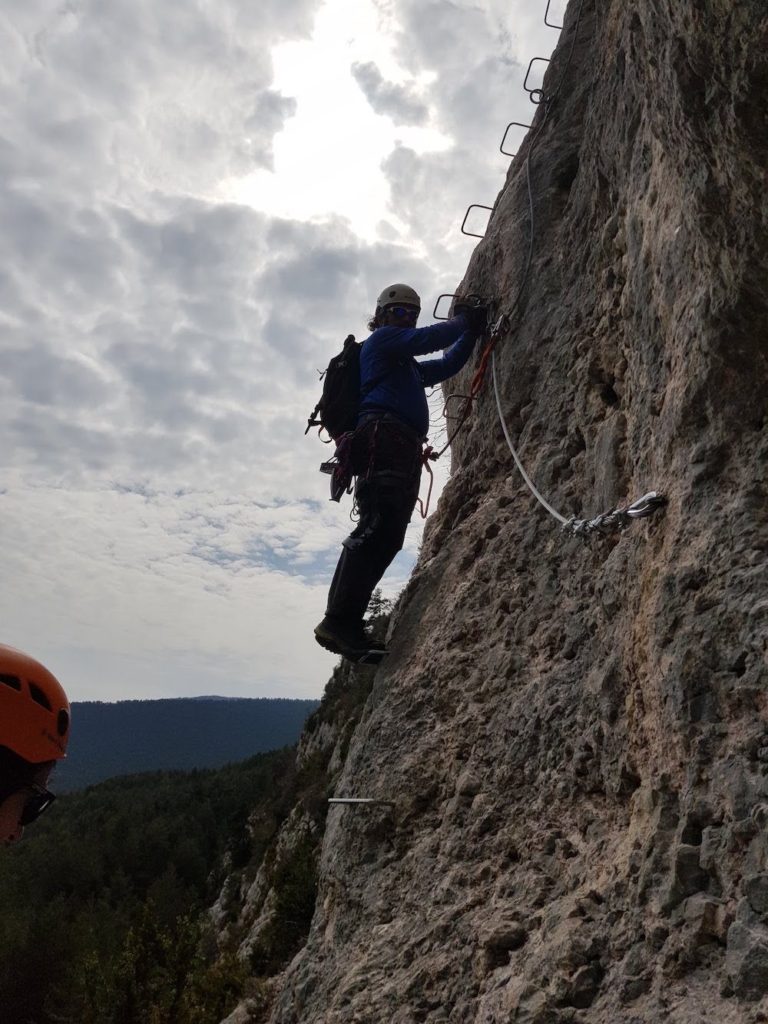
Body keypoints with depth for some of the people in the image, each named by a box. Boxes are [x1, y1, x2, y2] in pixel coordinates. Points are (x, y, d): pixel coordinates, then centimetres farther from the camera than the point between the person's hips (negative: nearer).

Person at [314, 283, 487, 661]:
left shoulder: (407, 366, 38)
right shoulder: (381, 339, 13)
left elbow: (447, 365, 42)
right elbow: (429, 339, 1)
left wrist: (473, 331, 34)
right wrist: (464, 321, 16)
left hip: (401, 447, 9)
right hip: (384, 434, -9)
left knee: (386, 536, -4)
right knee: (379, 526, -24)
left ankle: (346, 625, -9)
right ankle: (338, 622, -29)